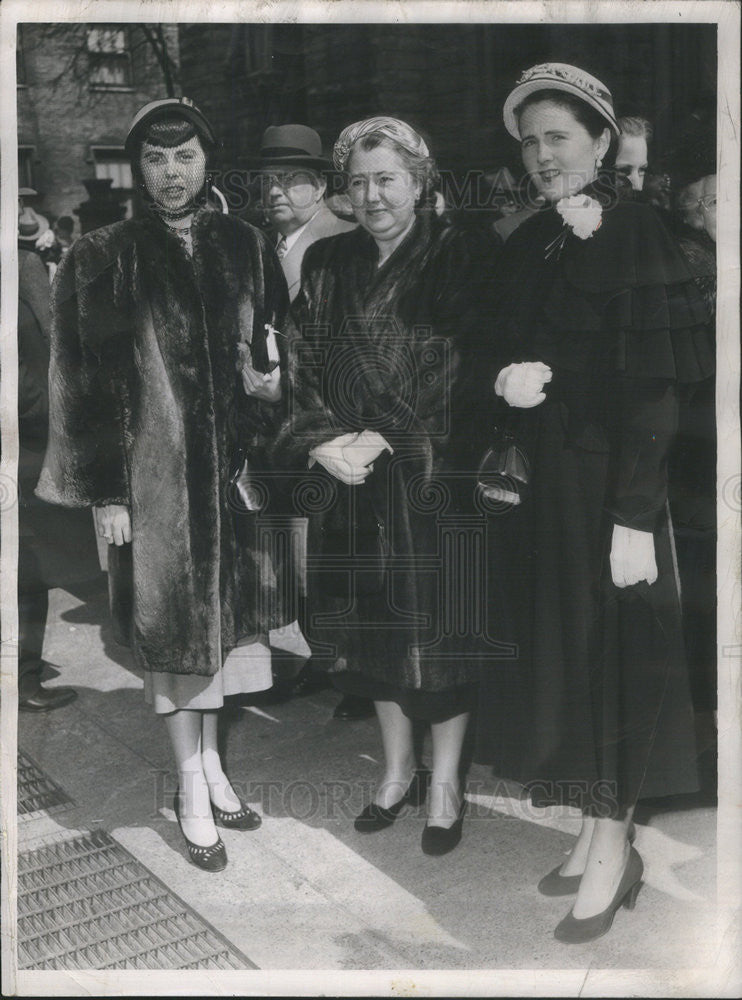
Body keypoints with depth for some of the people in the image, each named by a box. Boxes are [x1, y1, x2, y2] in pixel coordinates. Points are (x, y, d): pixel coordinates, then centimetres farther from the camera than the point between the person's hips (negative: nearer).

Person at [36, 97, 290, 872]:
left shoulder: (248, 250, 6)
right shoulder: (99, 262, -3)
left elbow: (278, 351, 14)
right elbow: (81, 385, -5)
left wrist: (271, 382, -8)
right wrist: (104, 492, -9)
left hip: (233, 468, 3)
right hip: (152, 474, -3)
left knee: (224, 608, 11)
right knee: (170, 615, 4)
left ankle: (210, 759, 30)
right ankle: (192, 788, 19)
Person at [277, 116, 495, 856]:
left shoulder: (459, 262, -4)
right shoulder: (326, 265, 9)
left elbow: (470, 379, -9)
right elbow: (303, 368, 7)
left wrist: (385, 441, -15)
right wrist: (323, 442, -10)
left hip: (433, 480, -4)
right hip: (348, 481, 4)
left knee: (439, 623, 3)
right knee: (371, 624, 12)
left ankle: (445, 778, 23)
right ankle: (397, 767, 32)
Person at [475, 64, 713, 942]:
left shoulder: (633, 237, -9)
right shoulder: (527, 246, 11)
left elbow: (654, 386, -16)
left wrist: (636, 516, -21)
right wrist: (507, 378, -9)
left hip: (603, 481, -7)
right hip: (537, 483, 7)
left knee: (608, 654, 1)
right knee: (557, 651, 11)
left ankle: (614, 852, 17)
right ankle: (593, 833, 27)